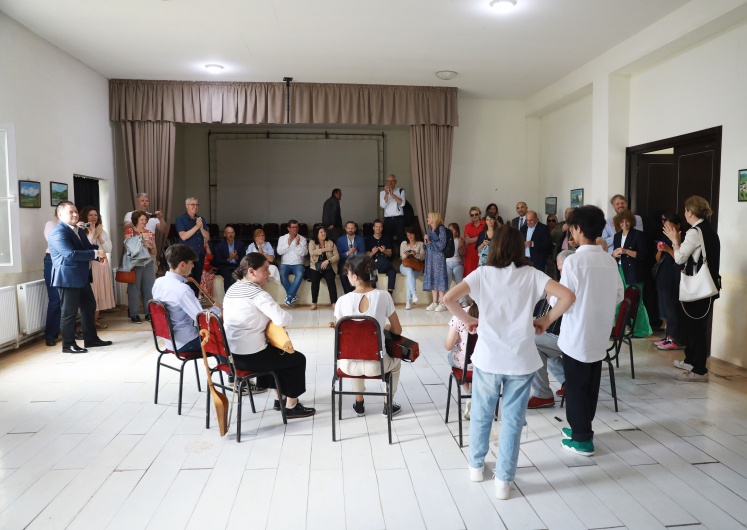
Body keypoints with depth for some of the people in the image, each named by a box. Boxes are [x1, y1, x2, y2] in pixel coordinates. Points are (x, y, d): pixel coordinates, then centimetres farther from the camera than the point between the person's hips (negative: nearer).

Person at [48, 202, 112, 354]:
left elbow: (87, 248, 15)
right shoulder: (58, 232, -16)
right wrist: (96, 253, -25)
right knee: (69, 311, -1)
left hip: (82, 276, 10)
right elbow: (70, 254, -28)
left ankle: (91, 339, 25)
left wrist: (99, 255, -8)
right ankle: (68, 344, 9)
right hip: (67, 277, -10)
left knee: (89, 307, 15)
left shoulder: (78, 229, 15)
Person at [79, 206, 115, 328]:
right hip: (88, 266, -6)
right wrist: (92, 235, -14)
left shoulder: (103, 232, 12)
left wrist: (99, 236, -6)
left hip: (101, 265, 6)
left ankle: (96, 320, 18)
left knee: (99, 292, 9)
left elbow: (108, 249, 5)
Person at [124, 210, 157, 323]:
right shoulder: (129, 232, 1)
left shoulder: (150, 233, 12)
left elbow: (154, 252, 13)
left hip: (147, 264, 4)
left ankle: (149, 312, 12)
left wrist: (150, 246, -8)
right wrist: (141, 238, -13)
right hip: (134, 264, -4)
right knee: (134, 288, -2)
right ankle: (134, 314, 4)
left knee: (149, 288, 3)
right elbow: (128, 247, -9)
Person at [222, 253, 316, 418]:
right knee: (298, 358, 10)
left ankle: (280, 398, 37)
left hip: (232, 353, 9)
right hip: (251, 357, -9)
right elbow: (282, 319, -27)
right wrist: (287, 316, -4)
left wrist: (269, 319, 5)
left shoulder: (232, 289, 8)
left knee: (278, 352, 31)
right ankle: (291, 406, 19)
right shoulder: (257, 293, -19)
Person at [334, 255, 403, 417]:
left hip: (348, 365, 1)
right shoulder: (384, 296, -10)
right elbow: (397, 331, 1)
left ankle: (359, 403, 46)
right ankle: (388, 405, 40)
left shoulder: (342, 301, -10)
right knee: (395, 362, 35)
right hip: (375, 365, -1)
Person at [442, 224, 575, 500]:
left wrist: (466, 319, 3)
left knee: (481, 414, 19)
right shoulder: (531, 275, 0)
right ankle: (503, 480, 19)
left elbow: (448, 298, -12)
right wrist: (546, 320, 4)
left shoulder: (482, 273, -1)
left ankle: (476, 465, 36)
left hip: (487, 358, 0)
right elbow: (567, 296, -9)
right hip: (521, 360, 0)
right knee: (512, 420, 11)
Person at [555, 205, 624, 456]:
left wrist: (551, 294, 3)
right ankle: (581, 427, 33)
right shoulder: (609, 260, 1)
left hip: (577, 336, -6)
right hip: (600, 335, 6)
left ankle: (582, 439, 15)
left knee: (576, 387, 6)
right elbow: (618, 295, 10)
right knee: (591, 386, 18)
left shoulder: (574, 260, -18)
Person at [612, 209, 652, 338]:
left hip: (633, 273, -6)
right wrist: (614, 254, 0)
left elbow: (643, 254, -10)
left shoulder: (638, 234, -3)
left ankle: (641, 329, 5)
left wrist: (626, 251, -18)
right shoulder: (617, 236, 15)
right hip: (620, 271, 6)